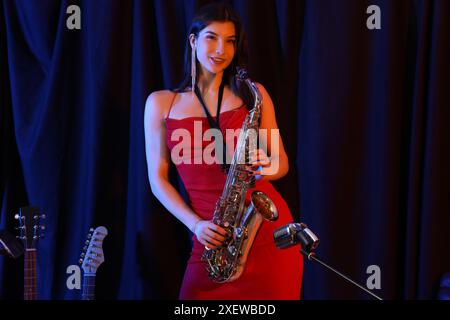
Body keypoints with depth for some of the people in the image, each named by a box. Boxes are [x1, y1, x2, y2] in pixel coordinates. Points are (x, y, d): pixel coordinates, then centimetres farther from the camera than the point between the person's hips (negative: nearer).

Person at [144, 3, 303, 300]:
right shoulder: (162, 103, 7)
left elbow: (281, 162, 12)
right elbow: (158, 179, 5)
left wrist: (265, 168, -12)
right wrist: (195, 223, -9)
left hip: (269, 227, 1)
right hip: (213, 236, 0)